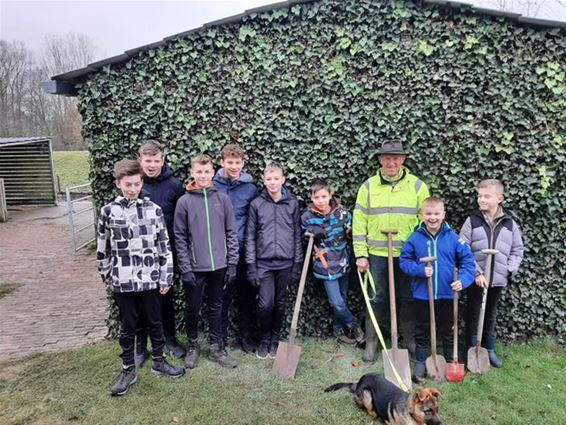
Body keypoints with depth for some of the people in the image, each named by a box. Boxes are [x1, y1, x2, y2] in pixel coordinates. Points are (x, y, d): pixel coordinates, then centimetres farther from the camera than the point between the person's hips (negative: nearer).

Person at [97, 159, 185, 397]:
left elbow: (164, 246, -1)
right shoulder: (108, 212, -3)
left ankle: (159, 361, 34)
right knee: (127, 327, 12)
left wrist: (166, 277, -2)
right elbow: (103, 248, 6)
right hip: (123, 282, 0)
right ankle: (128, 370, 27)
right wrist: (106, 277, 9)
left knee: (155, 322, 15)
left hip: (150, 279, 1)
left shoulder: (153, 210, -3)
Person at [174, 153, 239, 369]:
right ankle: (192, 345, 32)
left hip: (219, 265, 2)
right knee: (192, 308, 11)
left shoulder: (223, 198, 0)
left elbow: (232, 233, 2)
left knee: (216, 307, 13)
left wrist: (232, 263, -2)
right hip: (194, 267, -1)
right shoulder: (184, 201, -4)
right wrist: (185, 268, -9)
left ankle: (216, 348, 27)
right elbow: (180, 237, -4)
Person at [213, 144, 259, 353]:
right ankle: (221, 337, 25)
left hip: (244, 251, 2)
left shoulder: (250, 188, 1)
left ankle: (247, 336, 27)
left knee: (247, 295, 10)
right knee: (222, 296, 8)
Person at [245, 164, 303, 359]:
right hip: (264, 263, -1)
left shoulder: (292, 203, 3)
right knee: (265, 304, -5)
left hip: (285, 263, 1)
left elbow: (297, 235, 5)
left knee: (280, 304, 10)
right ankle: (264, 340, 19)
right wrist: (251, 265, -3)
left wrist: (297, 264, 3)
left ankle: (275, 340, 29)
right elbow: (250, 236, 1)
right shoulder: (256, 204, 0)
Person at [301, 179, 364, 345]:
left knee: (342, 299, 14)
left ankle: (339, 328, 35)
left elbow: (352, 233, 4)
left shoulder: (342, 213, -7)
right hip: (326, 265, -2)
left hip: (343, 262, 2)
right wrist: (313, 236, -17)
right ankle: (354, 324, 22)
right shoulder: (307, 218, -9)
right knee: (337, 303, -4)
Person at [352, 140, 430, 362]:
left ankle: (410, 340, 30)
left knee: (408, 299, 11)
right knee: (377, 299, 7)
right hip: (377, 254, 0)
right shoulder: (368, 187, 1)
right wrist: (361, 255, -4)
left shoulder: (417, 185, 1)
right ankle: (371, 342, 22)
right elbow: (359, 223, 0)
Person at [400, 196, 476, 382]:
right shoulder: (415, 238, -7)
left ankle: (451, 362, 36)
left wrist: (463, 279, -16)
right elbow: (404, 260, -3)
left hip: (447, 294, 1)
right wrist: (420, 270, -19)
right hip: (422, 295, 0)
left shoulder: (453, 238, -6)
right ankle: (421, 362, 27)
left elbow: (468, 260, -2)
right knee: (422, 331, 13)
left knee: (448, 330, 18)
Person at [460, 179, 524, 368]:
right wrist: (475, 272, -15)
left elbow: (517, 250, 9)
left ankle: (489, 349, 32)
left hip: (498, 279, 2)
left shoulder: (510, 223, 1)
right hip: (475, 279, -2)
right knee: (473, 315, 8)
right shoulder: (472, 220, -6)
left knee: (491, 315, 18)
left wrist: (510, 270, -5)